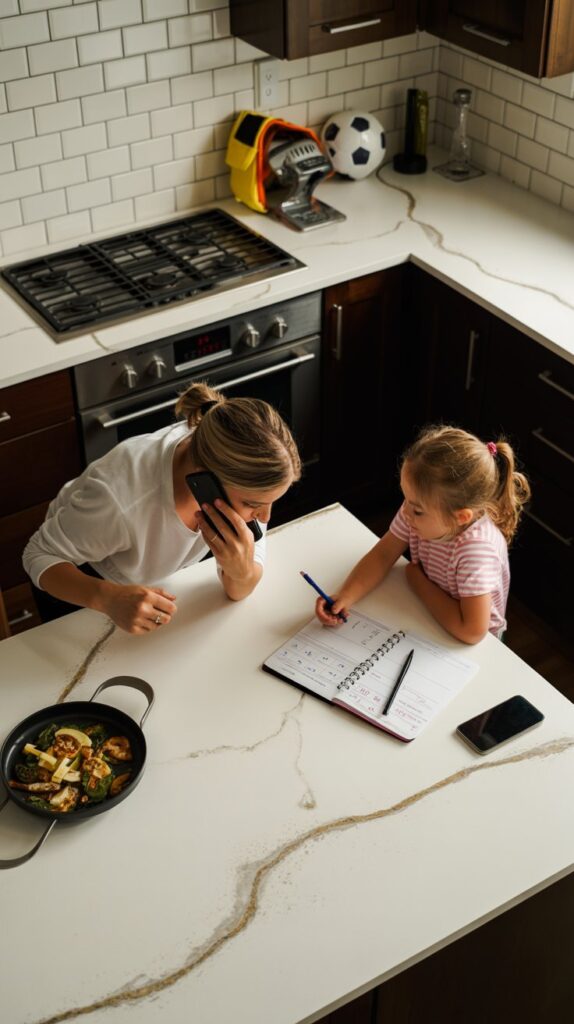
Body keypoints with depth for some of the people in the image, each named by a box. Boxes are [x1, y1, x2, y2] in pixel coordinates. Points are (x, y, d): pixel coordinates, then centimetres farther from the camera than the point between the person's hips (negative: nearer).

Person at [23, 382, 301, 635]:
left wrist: (243, 572, -45)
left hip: (162, 577, 4)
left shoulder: (242, 467, -31)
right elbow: (40, 555, -27)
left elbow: (237, 592, -20)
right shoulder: (120, 497, -45)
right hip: (82, 583, -4)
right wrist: (108, 598, -46)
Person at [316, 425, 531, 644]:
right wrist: (345, 597, -23)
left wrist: (417, 579, -25)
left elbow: (471, 631, -38)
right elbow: (383, 554, -5)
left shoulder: (476, 549, -37)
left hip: (470, 646, -5)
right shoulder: (421, 509, -18)